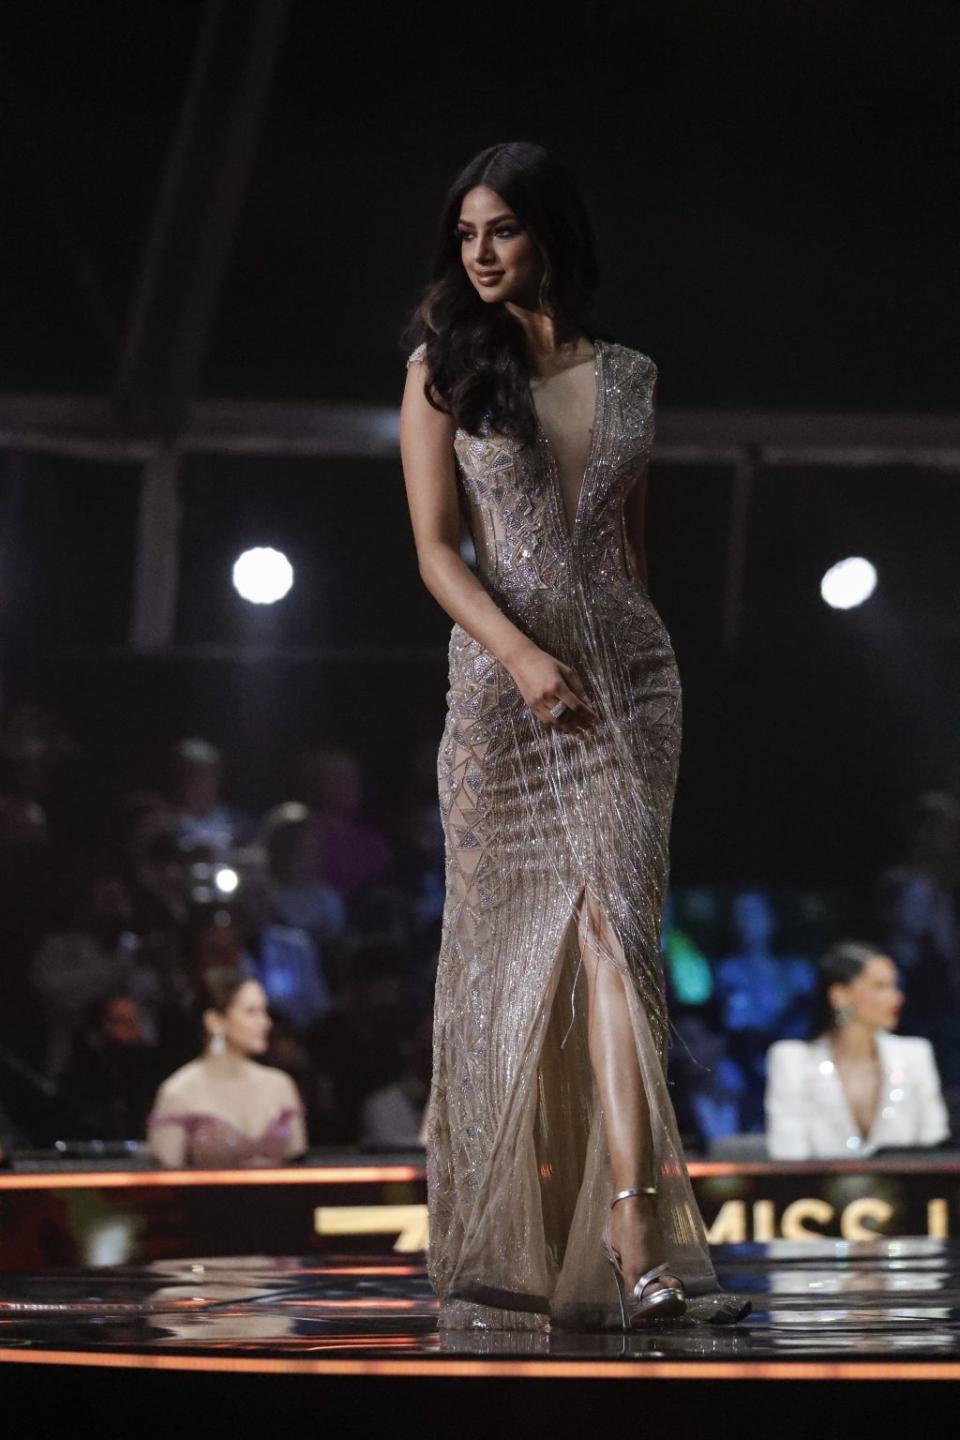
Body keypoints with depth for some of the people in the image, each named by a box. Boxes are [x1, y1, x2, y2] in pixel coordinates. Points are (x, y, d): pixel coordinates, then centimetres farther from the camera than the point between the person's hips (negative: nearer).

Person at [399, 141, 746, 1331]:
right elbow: (435, 549, -3)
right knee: (505, 946, 0)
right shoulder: (443, 370, 5)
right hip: (499, 682, -1)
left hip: (627, 674, 1)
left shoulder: (627, 376, 12)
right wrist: (523, 657, -17)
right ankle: (501, 1258, 10)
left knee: (615, 923, -14)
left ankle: (638, 1252, -23)